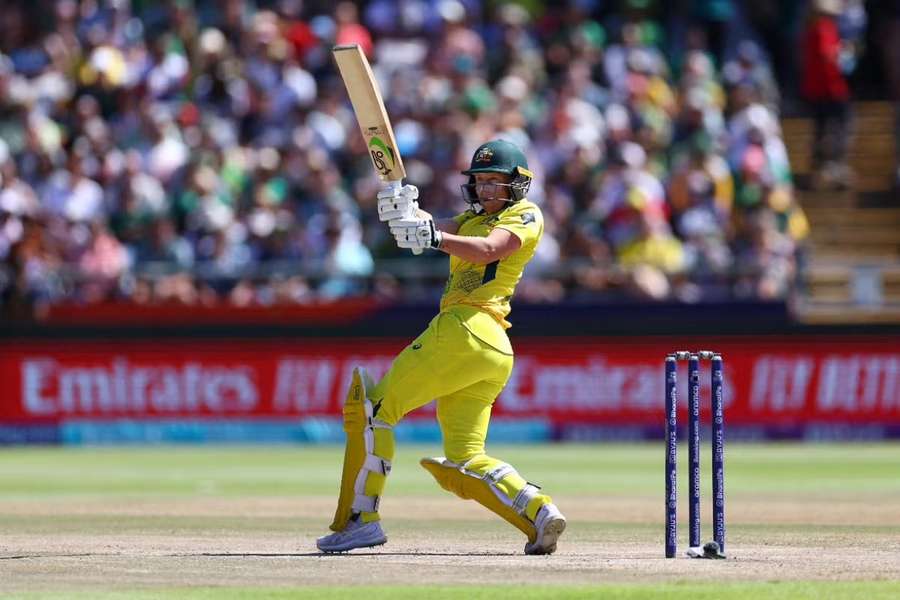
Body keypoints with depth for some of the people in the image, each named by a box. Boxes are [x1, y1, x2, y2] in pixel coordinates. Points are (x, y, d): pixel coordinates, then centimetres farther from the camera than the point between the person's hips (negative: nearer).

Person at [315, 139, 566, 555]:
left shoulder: (525, 216, 1)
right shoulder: (472, 219, 28)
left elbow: (486, 250, -18)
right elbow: (432, 229, 11)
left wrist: (434, 237, -35)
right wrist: (405, 212, -11)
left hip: (468, 330, -10)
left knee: (372, 405, -8)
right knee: (463, 463, 5)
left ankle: (360, 518, -12)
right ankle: (538, 514, -11)